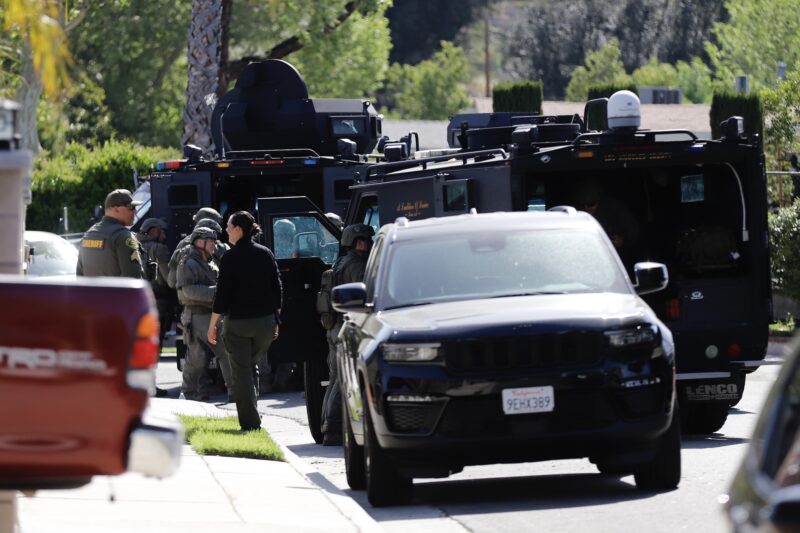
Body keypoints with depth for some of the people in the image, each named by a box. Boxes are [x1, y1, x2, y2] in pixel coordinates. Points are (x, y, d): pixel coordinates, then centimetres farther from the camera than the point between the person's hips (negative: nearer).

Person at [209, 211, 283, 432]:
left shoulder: (231, 257, -10)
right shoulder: (266, 254, 5)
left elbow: (222, 293, -12)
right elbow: (277, 290, 8)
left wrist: (213, 324, -6)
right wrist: (275, 319, 16)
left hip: (238, 322, -5)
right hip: (265, 321, 5)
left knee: (241, 372, 2)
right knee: (251, 365, 21)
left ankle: (250, 421, -1)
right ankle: (251, 413, 18)